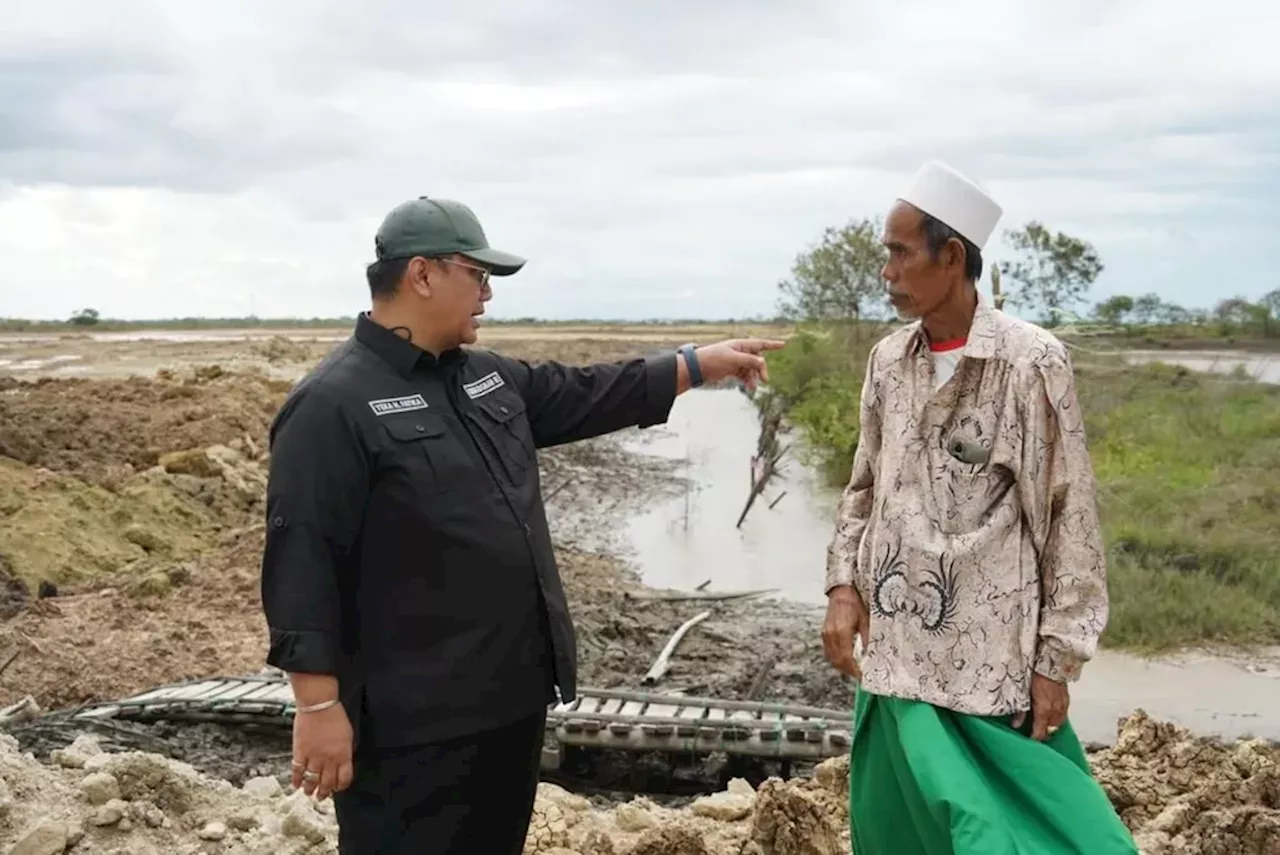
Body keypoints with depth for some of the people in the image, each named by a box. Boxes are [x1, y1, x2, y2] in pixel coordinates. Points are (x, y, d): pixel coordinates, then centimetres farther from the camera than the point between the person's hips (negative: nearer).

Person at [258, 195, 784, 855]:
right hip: (412, 722, -9)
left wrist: (701, 364, 22)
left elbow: (586, 395, 22)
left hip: (511, 696, 9)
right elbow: (303, 561, -19)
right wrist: (319, 706, -22)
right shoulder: (333, 405, -16)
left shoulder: (486, 377, 11)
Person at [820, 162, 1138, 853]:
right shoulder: (887, 360, 6)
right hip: (894, 649, 5)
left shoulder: (1032, 361, -9)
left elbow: (1069, 516, -7)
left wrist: (1056, 659, -8)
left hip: (990, 656, -5)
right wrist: (842, 586, 1)